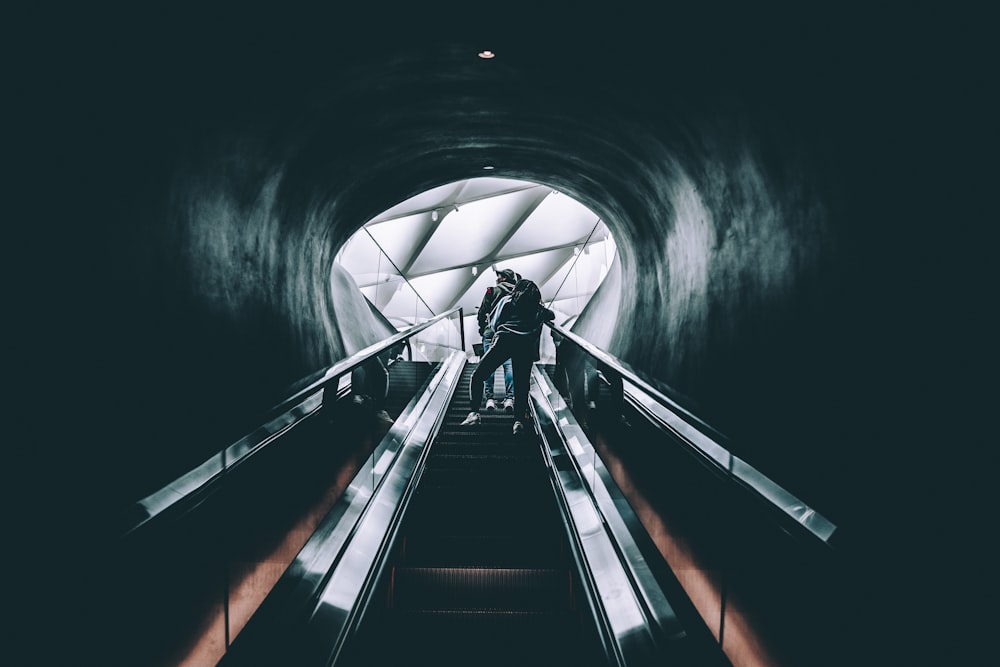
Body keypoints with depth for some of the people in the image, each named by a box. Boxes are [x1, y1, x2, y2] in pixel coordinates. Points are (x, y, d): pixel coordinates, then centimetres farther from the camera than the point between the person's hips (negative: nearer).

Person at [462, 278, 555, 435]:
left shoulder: (507, 300, 20)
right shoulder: (539, 309, 27)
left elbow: (495, 322, 14)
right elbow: (552, 315, 46)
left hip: (505, 340, -2)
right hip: (526, 347, 2)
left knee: (477, 377, 4)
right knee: (521, 386, 5)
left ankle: (475, 413, -11)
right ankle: (519, 420, -15)